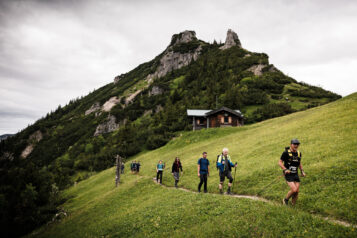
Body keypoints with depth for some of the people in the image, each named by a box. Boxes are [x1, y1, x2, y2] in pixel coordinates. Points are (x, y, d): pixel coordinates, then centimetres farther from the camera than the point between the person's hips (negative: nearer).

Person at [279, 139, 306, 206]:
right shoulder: (286, 153, -13)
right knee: (294, 190, -18)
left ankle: (293, 206, 17)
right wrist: (285, 169, -24)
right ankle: (285, 200, 9)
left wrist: (302, 171, 8)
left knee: (297, 191, -1)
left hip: (295, 174, 6)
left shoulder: (299, 153, 6)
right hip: (288, 175, -6)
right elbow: (280, 162, -9)